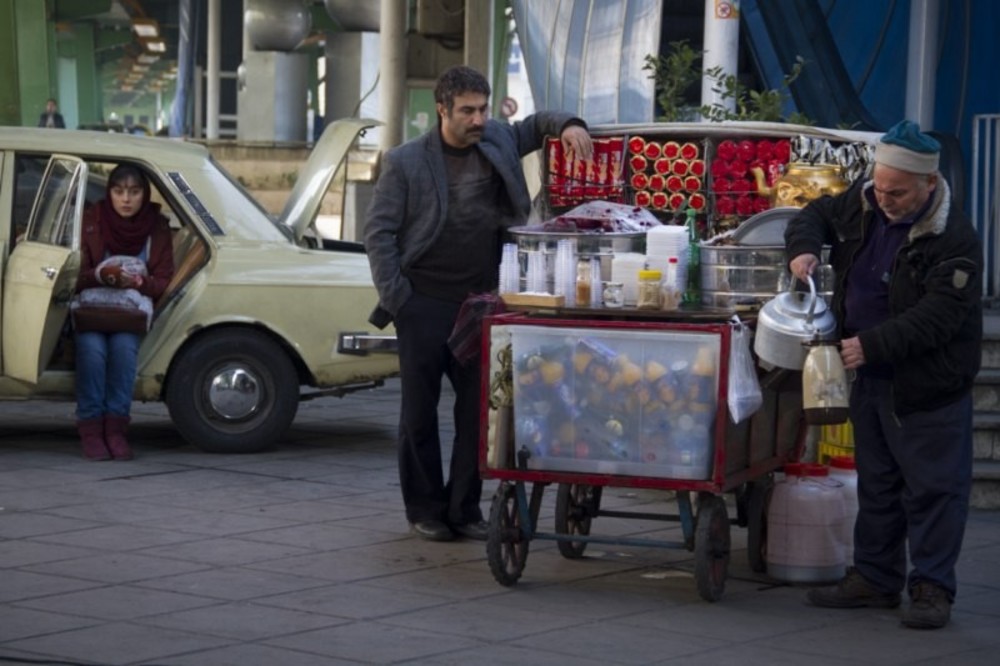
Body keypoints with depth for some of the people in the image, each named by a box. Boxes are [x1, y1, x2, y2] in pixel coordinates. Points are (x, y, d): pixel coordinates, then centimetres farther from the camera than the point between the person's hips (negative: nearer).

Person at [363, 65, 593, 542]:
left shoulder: (496, 142, 7)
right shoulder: (406, 162, -4)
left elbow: (535, 125, 24)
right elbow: (378, 230, -2)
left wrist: (567, 126, 1)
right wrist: (394, 296, -9)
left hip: (480, 302, 3)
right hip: (424, 303, -3)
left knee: (478, 407, 3)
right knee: (420, 409, 3)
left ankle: (465, 507, 13)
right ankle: (424, 510, 14)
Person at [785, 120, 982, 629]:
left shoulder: (954, 240, -21)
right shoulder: (862, 205, 1)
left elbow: (938, 316, -26)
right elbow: (817, 214, 19)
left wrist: (872, 345, -31)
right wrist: (804, 248, -3)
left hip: (929, 386, -7)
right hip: (871, 377, 8)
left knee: (933, 488, -3)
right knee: (876, 483, 16)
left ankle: (931, 589, 4)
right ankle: (874, 578, 26)